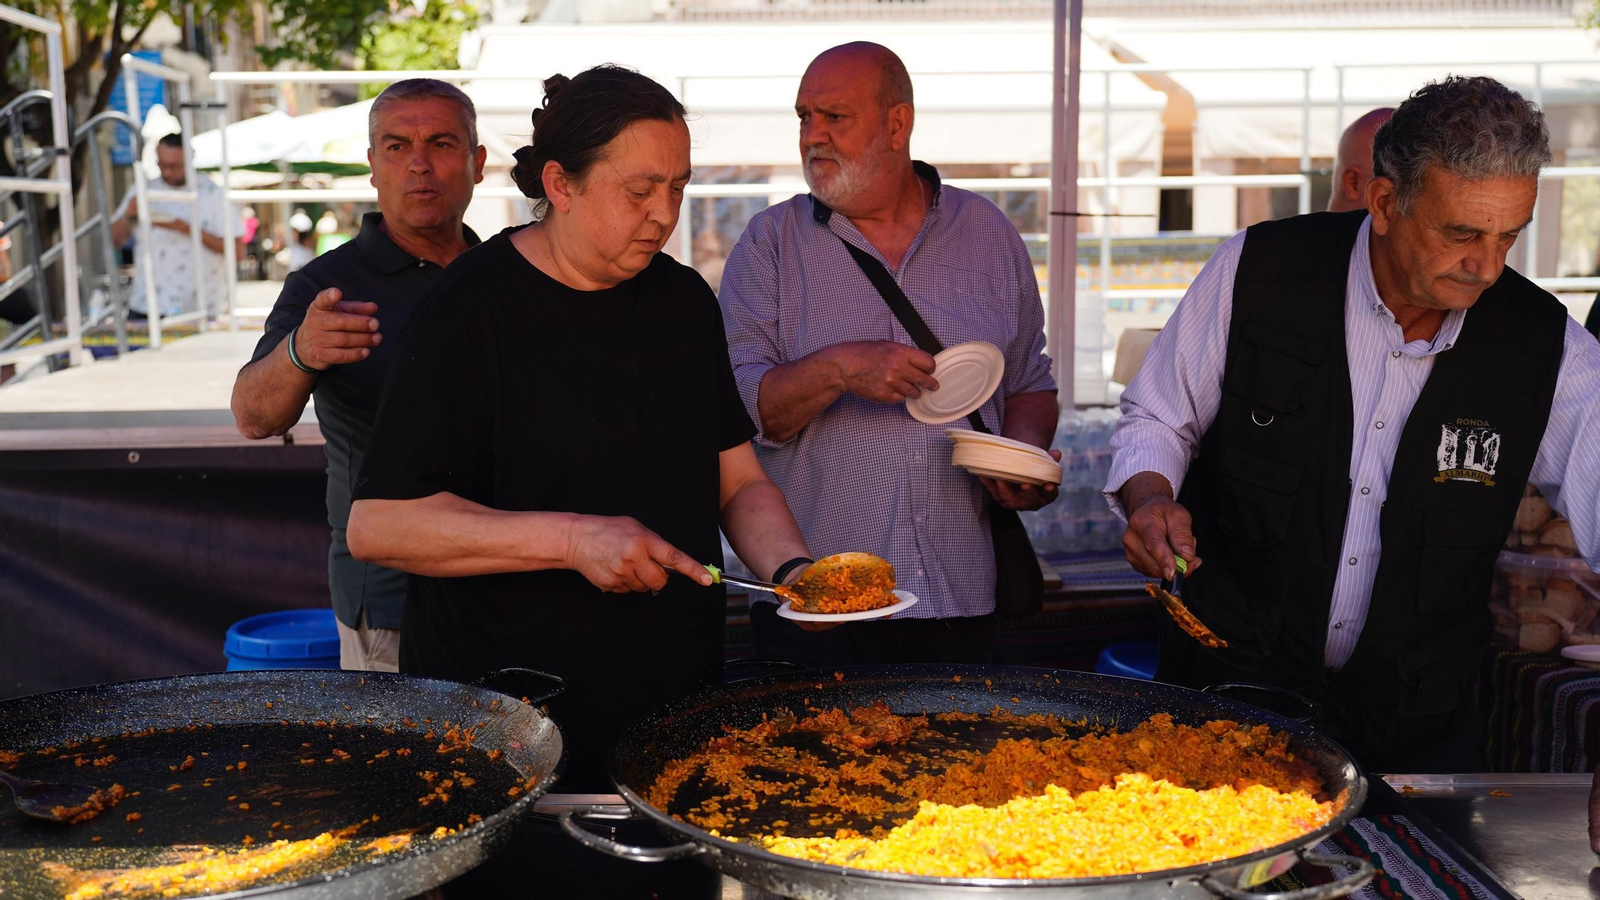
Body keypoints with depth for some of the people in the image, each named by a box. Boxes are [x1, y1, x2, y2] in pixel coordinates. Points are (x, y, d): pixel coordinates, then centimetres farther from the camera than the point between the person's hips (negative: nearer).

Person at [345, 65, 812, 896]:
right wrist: (571, 538, -25)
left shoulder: (684, 300, 7)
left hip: (677, 705, 6)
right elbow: (377, 524, -17)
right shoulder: (471, 307, -12)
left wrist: (792, 570, -10)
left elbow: (737, 480, 10)